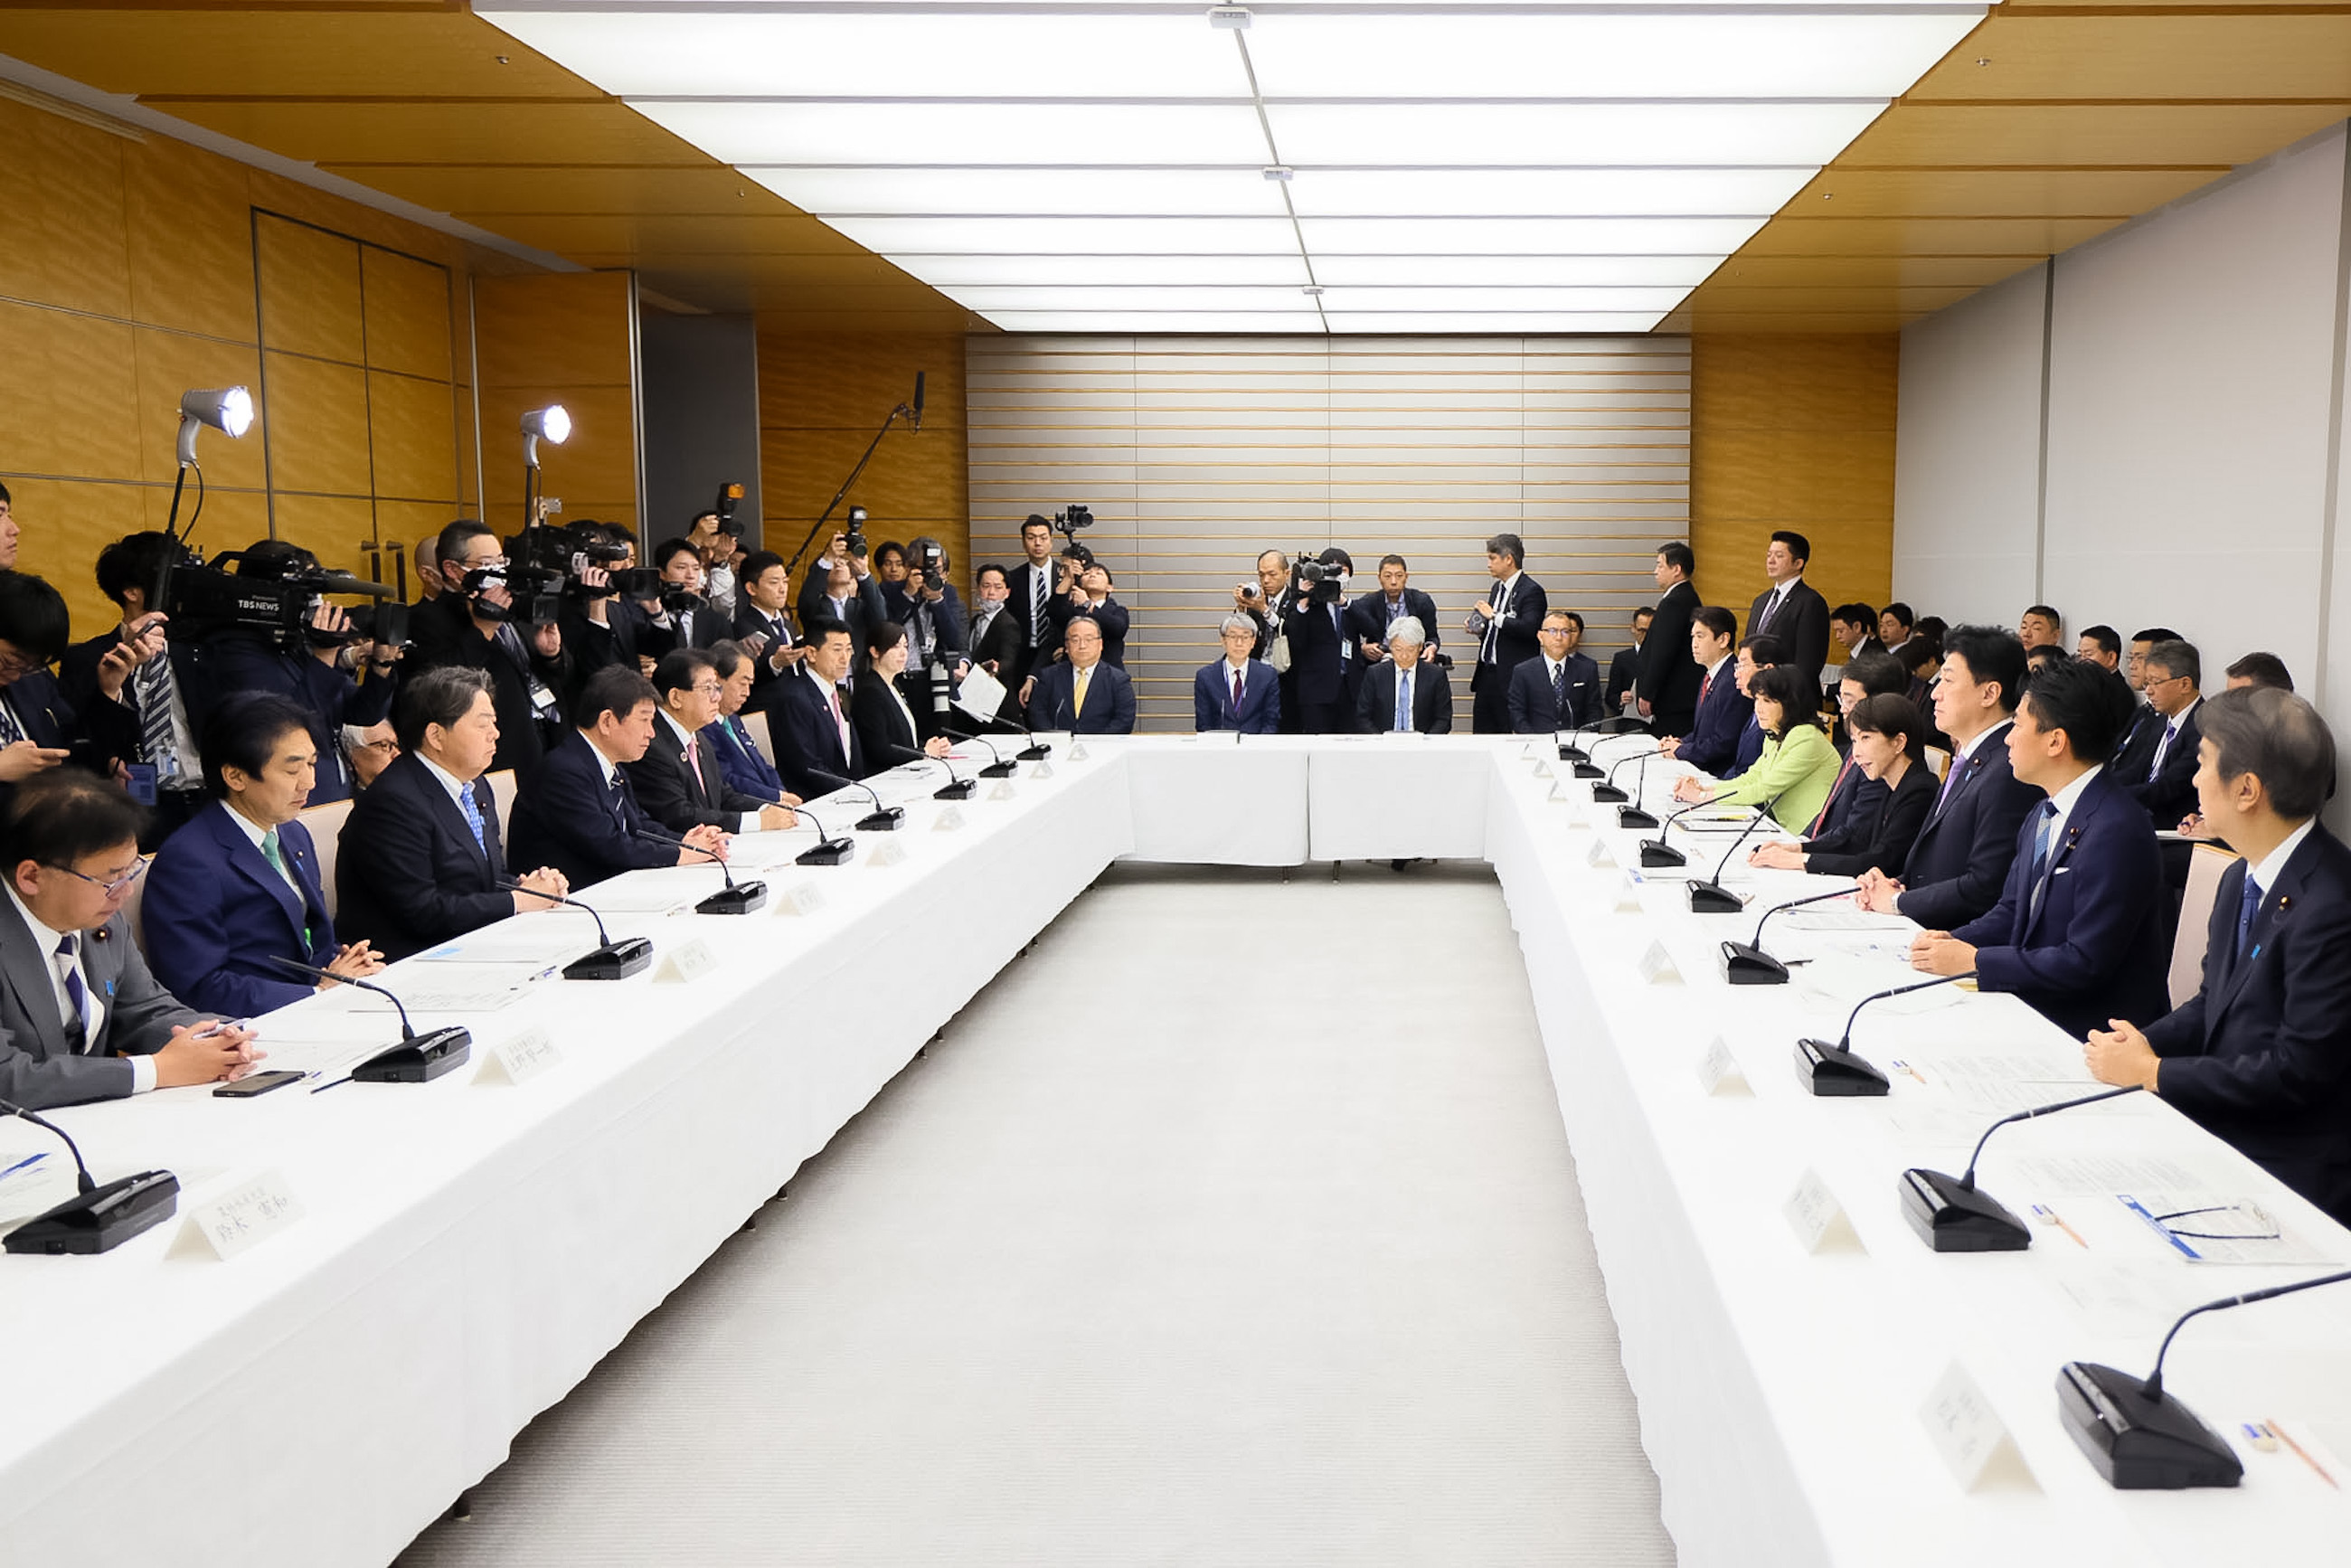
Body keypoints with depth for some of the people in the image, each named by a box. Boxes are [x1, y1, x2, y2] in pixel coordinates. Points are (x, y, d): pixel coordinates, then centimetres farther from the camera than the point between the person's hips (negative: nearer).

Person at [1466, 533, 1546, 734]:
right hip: (1487, 673, 9)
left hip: (1512, 678, -9)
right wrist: (1480, 630, 8)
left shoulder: (1531, 591, -11)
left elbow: (1529, 629, -25)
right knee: (1482, 734, 9)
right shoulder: (1497, 587, 17)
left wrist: (1494, 616, -21)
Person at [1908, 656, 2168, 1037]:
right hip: (2031, 1006, 8)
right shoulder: (2040, 818, 10)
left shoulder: (2117, 832, -20)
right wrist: (1954, 940, -3)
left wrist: (1973, 960, -18)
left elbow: (2085, 962, -22)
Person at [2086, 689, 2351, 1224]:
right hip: (2216, 1132, 8)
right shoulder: (2240, 879, 9)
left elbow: (2297, 1072, -21)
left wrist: (2151, 1072, -14)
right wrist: (2141, 1043, -3)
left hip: (2291, 1169, -8)